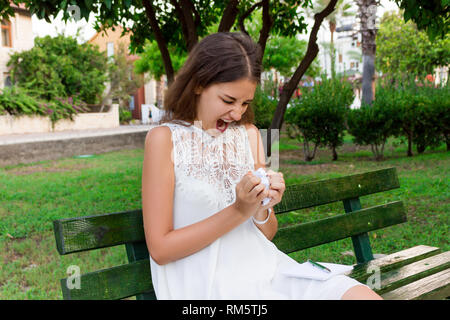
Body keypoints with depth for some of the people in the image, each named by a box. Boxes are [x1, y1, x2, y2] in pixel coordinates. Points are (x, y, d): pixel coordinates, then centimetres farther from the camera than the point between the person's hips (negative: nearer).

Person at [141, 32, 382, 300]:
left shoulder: (248, 134, 11)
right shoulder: (165, 138, -5)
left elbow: (268, 233, 14)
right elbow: (160, 249, -9)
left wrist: (261, 209, -10)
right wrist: (239, 210, -15)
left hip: (266, 270, 6)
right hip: (208, 285, -6)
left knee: (366, 296, -15)